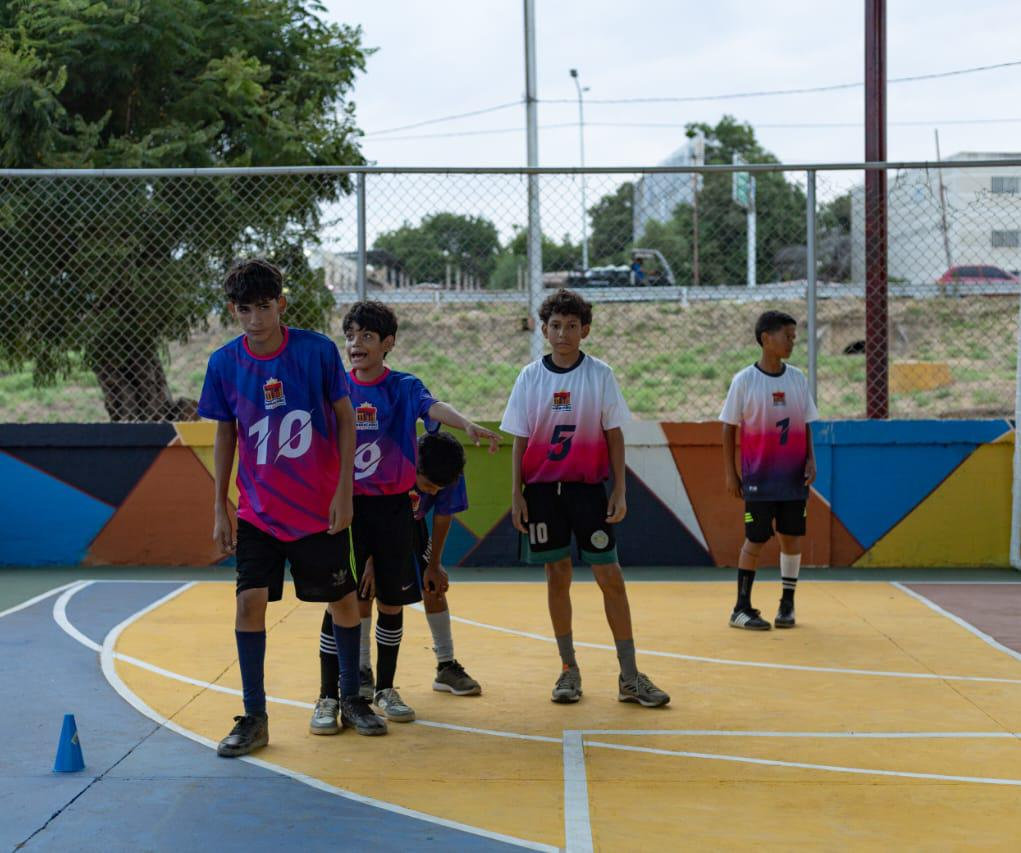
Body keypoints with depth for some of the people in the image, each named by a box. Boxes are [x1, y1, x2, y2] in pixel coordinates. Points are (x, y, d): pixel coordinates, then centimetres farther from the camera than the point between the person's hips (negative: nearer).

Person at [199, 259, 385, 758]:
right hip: (257, 510, 1)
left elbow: (345, 418, -2)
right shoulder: (224, 364, -5)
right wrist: (220, 507, 5)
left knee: (342, 601, 7)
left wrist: (344, 491, -7)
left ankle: (351, 699, 28)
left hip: (319, 508, -1)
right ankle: (254, 718, 3)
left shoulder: (317, 350, -11)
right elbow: (225, 435, 6)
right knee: (249, 602, -8)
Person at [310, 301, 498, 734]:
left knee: (391, 601, 7)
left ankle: (385, 689, 23)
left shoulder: (403, 387, -2)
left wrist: (468, 424, -42)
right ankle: (327, 699, 3)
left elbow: (433, 407, -22)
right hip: (346, 505, 0)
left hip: (393, 507, 0)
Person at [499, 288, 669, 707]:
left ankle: (629, 676, 2)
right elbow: (520, 440, 6)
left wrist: (619, 490, -4)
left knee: (609, 575, -3)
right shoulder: (530, 377, 3)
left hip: (589, 487, -1)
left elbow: (614, 434, 1)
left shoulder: (600, 374, 0)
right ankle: (568, 670, 17)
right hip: (542, 488, 1)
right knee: (557, 575, 6)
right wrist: (516, 494, 0)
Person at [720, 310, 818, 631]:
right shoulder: (744, 381, -6)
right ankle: (741, 608, 8)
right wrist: (731, 473, -5)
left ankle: (787, 604, 18)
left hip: (794, 477, 4)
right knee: (755, 540, -2)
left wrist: (811, 460, -2)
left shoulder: (797, 378, 5)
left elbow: (806, 425, 11)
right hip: (759, 479, -4)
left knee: (792, 538, 6)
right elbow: (729, 428, -2)